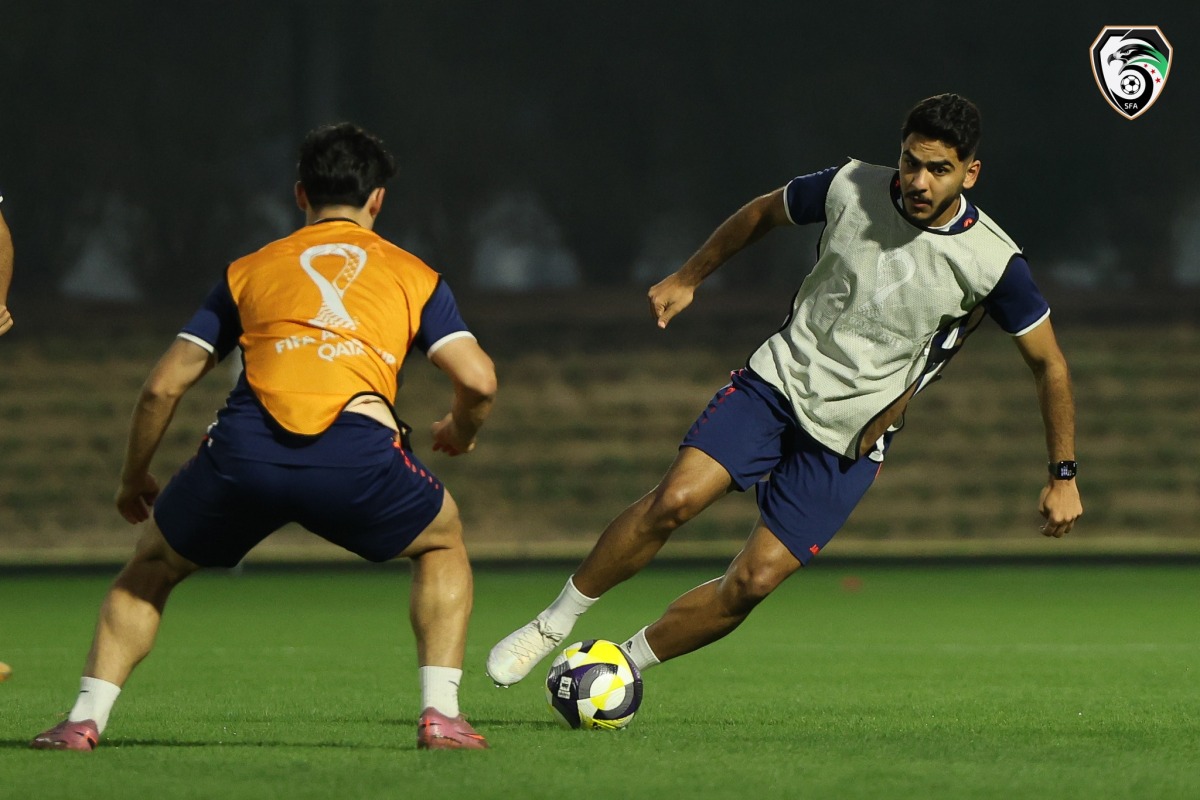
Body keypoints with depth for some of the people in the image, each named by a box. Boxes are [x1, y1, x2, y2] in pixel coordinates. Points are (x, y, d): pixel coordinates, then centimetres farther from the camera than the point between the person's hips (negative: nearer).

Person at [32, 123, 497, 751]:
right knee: (442, 543, 30)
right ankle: (440, 713, 14)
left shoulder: (249, 270, 27)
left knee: (154, 562, 28)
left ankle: (84, 719, 13)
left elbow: (163, 387, 23)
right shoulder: (413, 274, 24)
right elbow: (478, 381, 12)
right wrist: (459, 434, 35)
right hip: (359, 452, -1)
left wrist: (133, 480, 38)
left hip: (244, 449, 1)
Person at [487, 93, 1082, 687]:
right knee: (676, 498, -20)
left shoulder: (993, 263, -14)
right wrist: (687, 278, 18)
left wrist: (1063, 476, -1)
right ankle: (553, 624, -4)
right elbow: (764, 212, 12)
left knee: (754, 580, -11)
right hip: (781, 376, 1)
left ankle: (624, 666, 8)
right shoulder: (851, 188, -9)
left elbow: (1048, 363, -2)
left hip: (850, 437, -1)